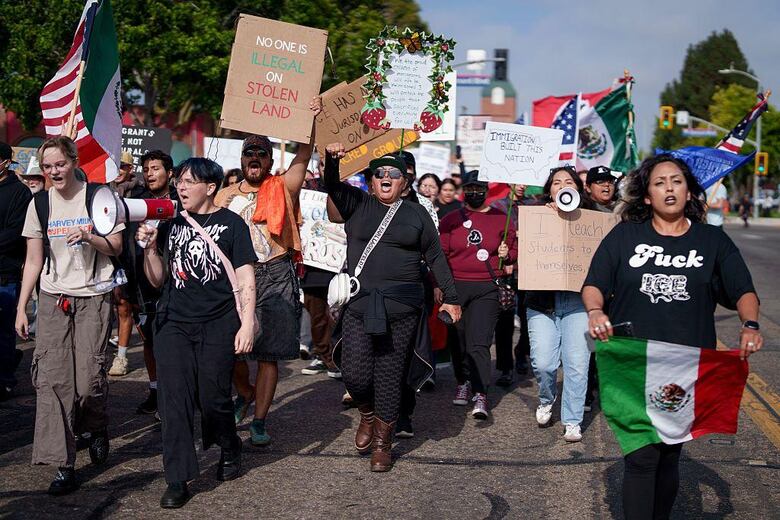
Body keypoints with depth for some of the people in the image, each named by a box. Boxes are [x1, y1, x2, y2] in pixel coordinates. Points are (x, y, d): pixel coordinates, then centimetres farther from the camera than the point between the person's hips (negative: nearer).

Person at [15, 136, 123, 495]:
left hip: (94, 297, -2)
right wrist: (21, 308, 6)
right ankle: (63, 466, -5)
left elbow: (116, 247, 3)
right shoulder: (39, 204, 8)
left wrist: (89, 238, -17)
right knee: (52, 380, -8)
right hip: (53, 299, 3)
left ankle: (97, 428, 26)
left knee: (89, 380, -8)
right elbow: (33, 261, 11)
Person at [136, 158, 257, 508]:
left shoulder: (230, 224, 1)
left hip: (218, 325, -4)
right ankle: (178, 480, 0)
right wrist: (150, 247, 0)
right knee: (174, 399, -4)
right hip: (174, 324, 4)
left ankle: (229, 450, 31)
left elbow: (245, 279, -1)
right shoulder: (174, 225, 14)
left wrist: (247, 323, -9)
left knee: (213, 398, 0)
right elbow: (158, 280, 17)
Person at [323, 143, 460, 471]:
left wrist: (450, 297, 8)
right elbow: (332, 186, -6)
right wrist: (331, 160, -26)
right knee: (355, 373, -8)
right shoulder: (357, 204, 10)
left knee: (389, 376, 2)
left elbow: (435, 257, 11)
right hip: (359, 304, 0)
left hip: (402, 307, 0)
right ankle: (367, 414, 25)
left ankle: (382, 443, 16)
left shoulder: (416, 213, 9)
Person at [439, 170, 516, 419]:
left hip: (486, 289, -2)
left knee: (479, 342, -12)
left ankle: (481, 396, -14)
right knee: (457, 340, 8)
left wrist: (507, 254, -4)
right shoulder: (451, 219, 8)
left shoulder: (501, 219, 8)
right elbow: (441, 254, 8)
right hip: (455, 287, 2)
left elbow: (515, 250, 19)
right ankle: (463, 382, 30)